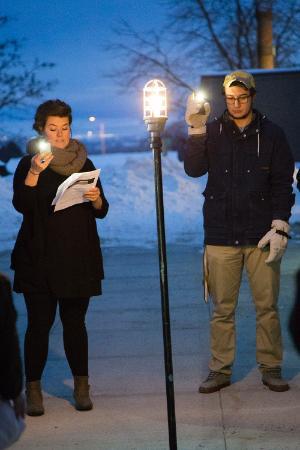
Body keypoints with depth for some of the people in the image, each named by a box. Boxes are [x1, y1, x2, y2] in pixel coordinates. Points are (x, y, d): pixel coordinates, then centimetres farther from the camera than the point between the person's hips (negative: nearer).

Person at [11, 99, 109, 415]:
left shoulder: (84, 164, 11)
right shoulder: (29, 163, 2)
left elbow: (102, 211, 13)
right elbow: (20, 204, -13)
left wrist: (96, 199, -9)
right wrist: (34, 173, -26)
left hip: (79, 259, 2)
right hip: (39, 259, -2)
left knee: (75, 322, 3)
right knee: (39, 323, -3)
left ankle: (81, 387, 13)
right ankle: (33, 389, 5)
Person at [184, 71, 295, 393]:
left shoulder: (271, 134, 5)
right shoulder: (212, 132, 7)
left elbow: (282, 184, 3)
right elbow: (193, 169, -7)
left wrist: (279, 226, -6)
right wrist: (196, 130, -16)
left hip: (261, 236, 0)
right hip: (221, 235, 0)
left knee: (267, 306, 3)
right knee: (222, 309, 5)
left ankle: (270, 368, 15)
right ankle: (220, 370, 14)